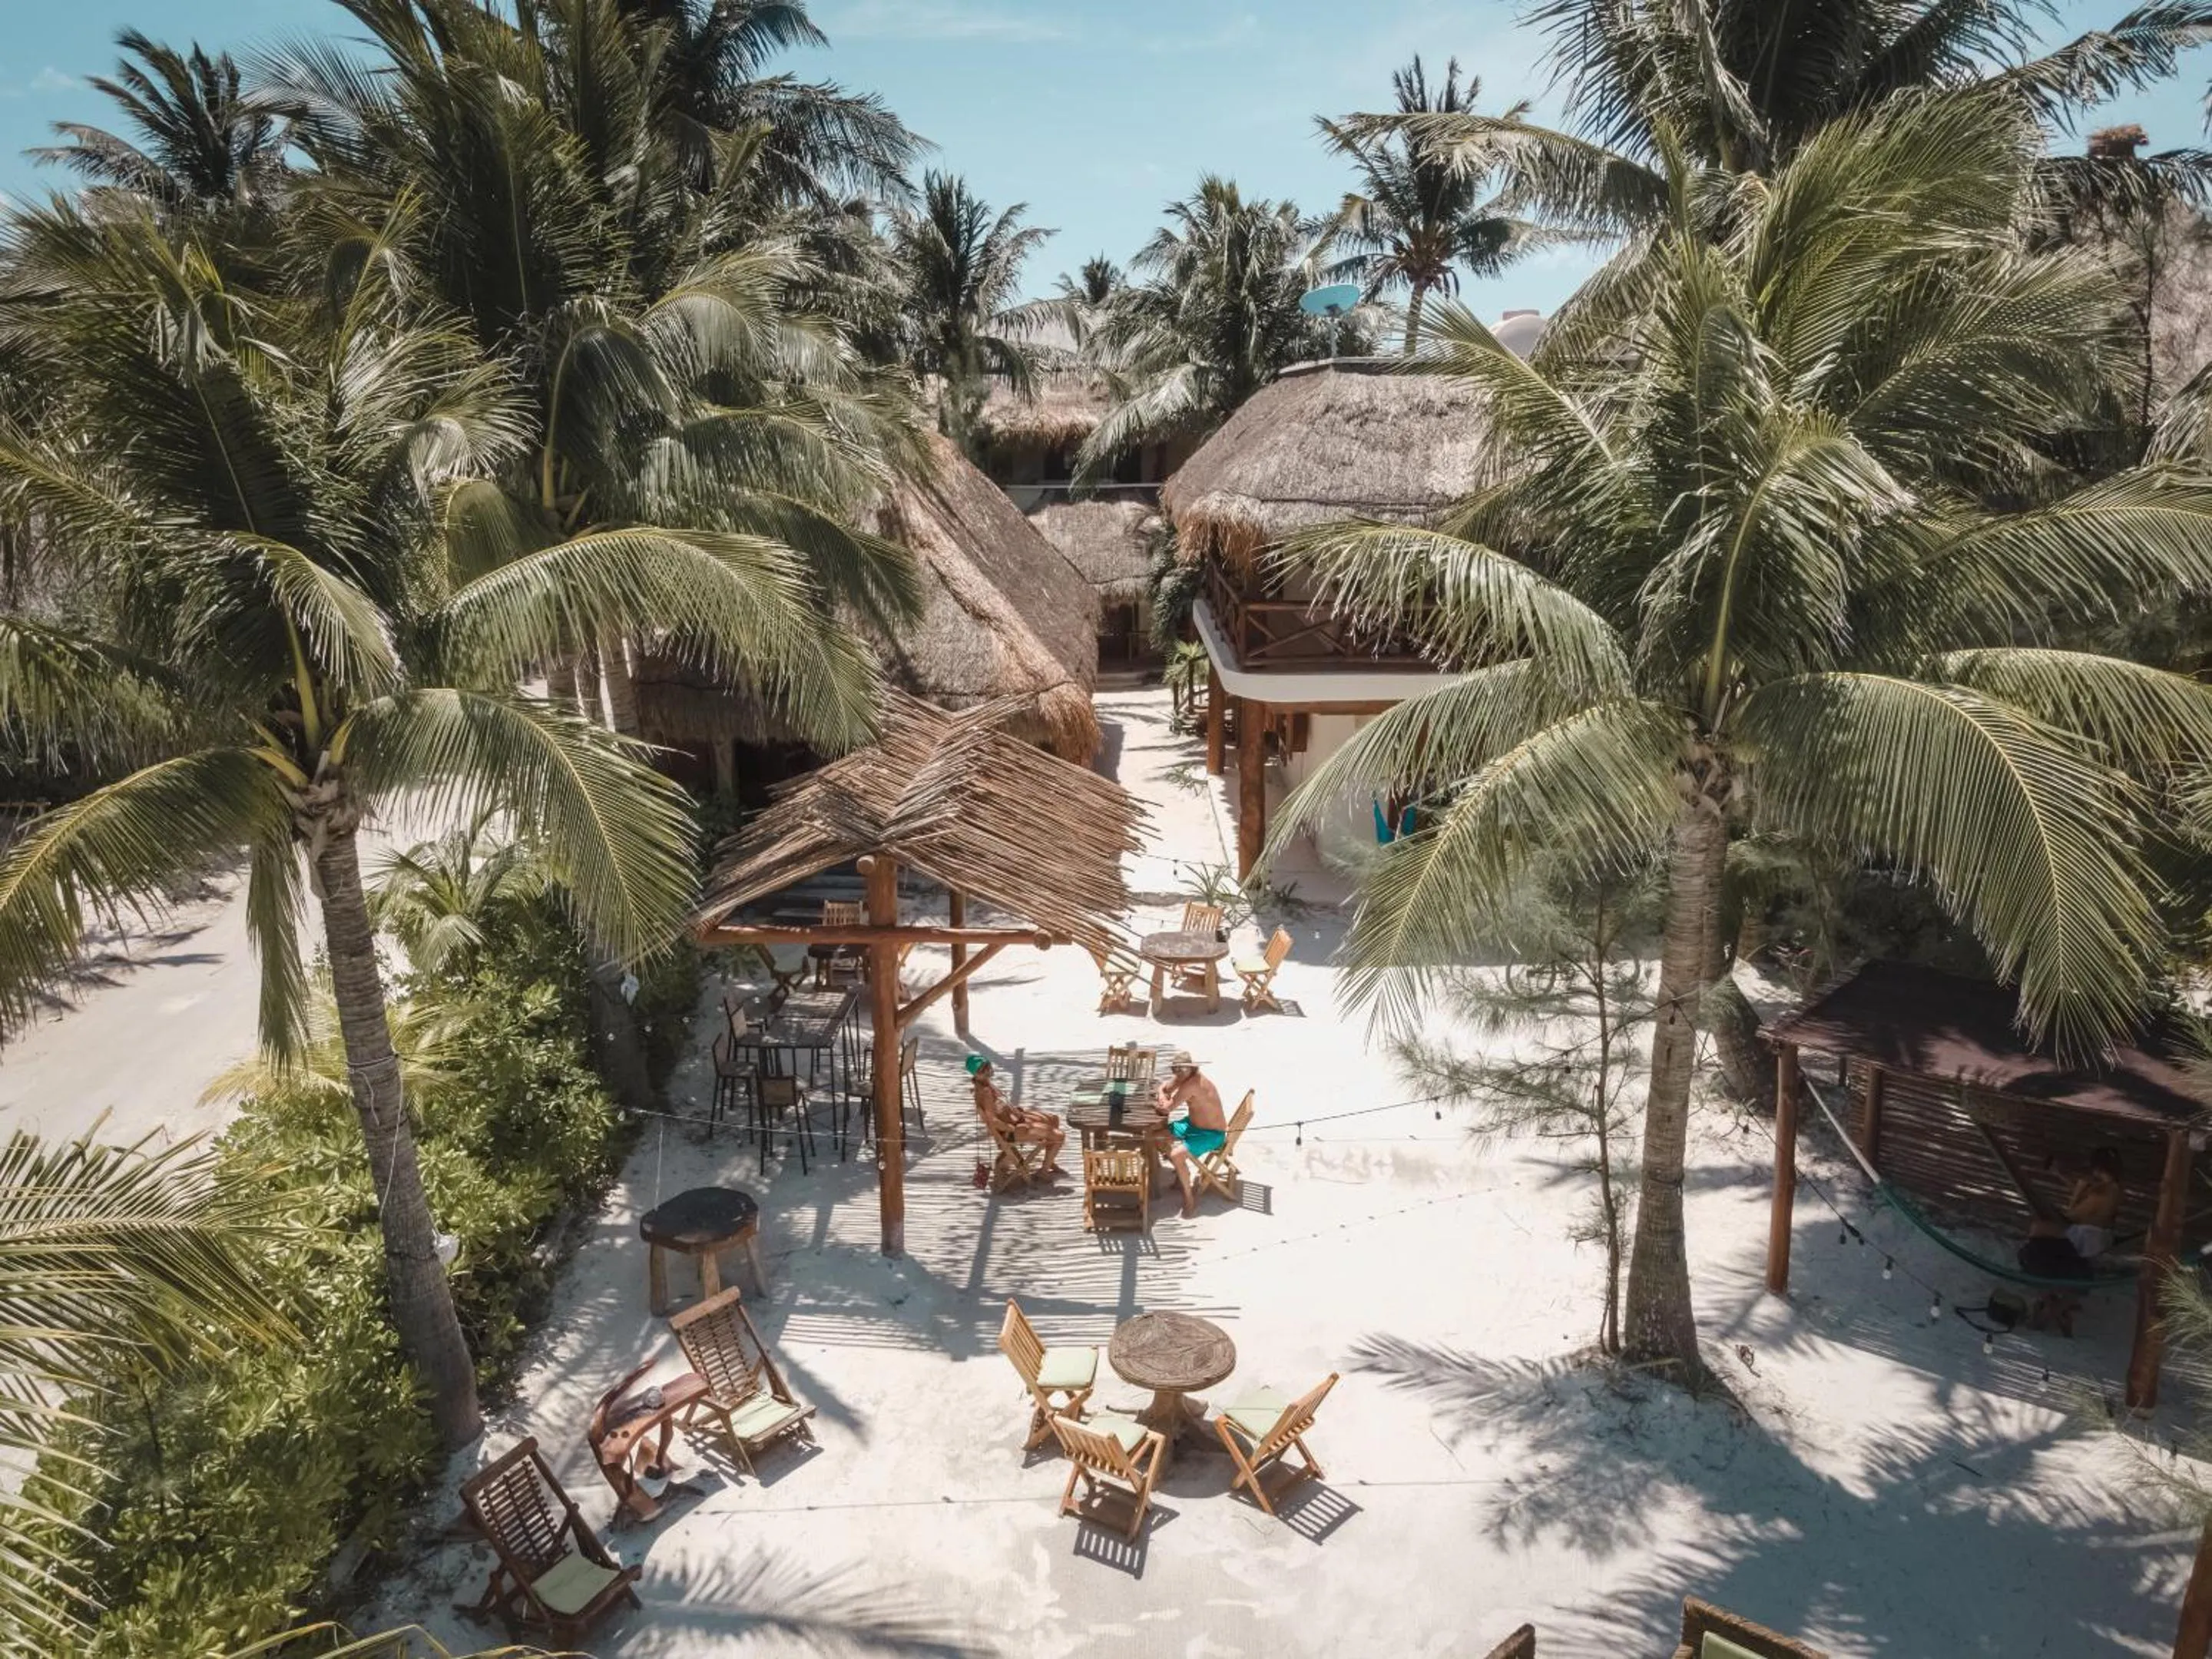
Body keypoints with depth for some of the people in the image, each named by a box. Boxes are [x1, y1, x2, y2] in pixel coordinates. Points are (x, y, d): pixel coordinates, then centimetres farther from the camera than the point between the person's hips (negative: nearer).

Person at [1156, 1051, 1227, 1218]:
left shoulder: (1192, 1084, -32)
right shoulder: (1183, 1076, -5)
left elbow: (1166, 1110, -29)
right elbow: (1163, 1089, 13)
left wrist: (1165, 1105, -6)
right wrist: (1164, 1100, -9)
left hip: (1212, 1134, -10)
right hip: (1193, 1124, 10)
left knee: (1176, 1155, -28)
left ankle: (1189, 1198, -10)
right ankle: (1181, 1172, 25)